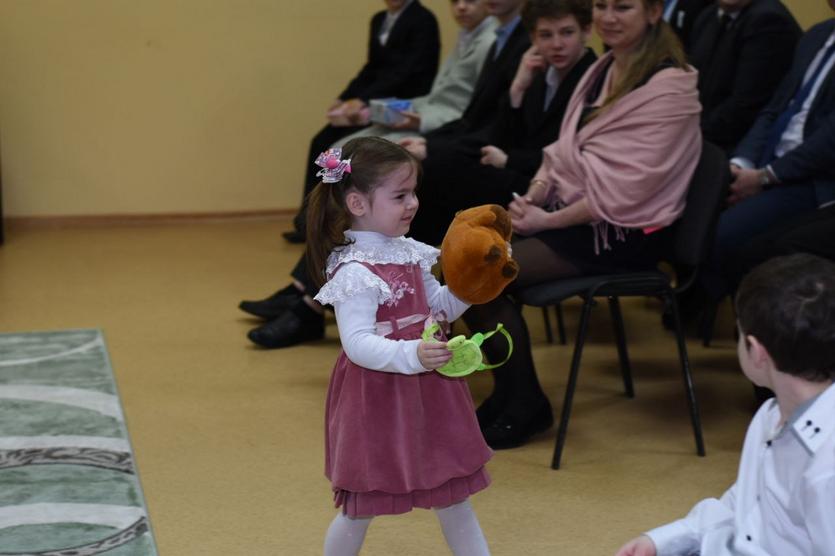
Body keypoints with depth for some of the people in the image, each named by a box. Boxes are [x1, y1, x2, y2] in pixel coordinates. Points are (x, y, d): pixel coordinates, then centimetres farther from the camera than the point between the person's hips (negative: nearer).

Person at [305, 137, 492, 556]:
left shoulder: (409, 253, 4)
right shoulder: (354, 271, -22)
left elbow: (441, 308, 17)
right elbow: (357, 344, -29)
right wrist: (411, 355, -42)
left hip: (427, 394, 8)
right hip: (378, 399, -8)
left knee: (453, 495, 17)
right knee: (361, 506, 7)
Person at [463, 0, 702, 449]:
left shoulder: (668, 87, -14)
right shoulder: (602, 71, 12)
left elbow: (624, 189, -19)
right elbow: (564, 151, 13)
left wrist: (547, 219, -17)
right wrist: (533, 196, -7)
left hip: (625, 232, -8)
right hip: (571, 212, 8)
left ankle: (524, 406, -1)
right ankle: (508, 392, 5)